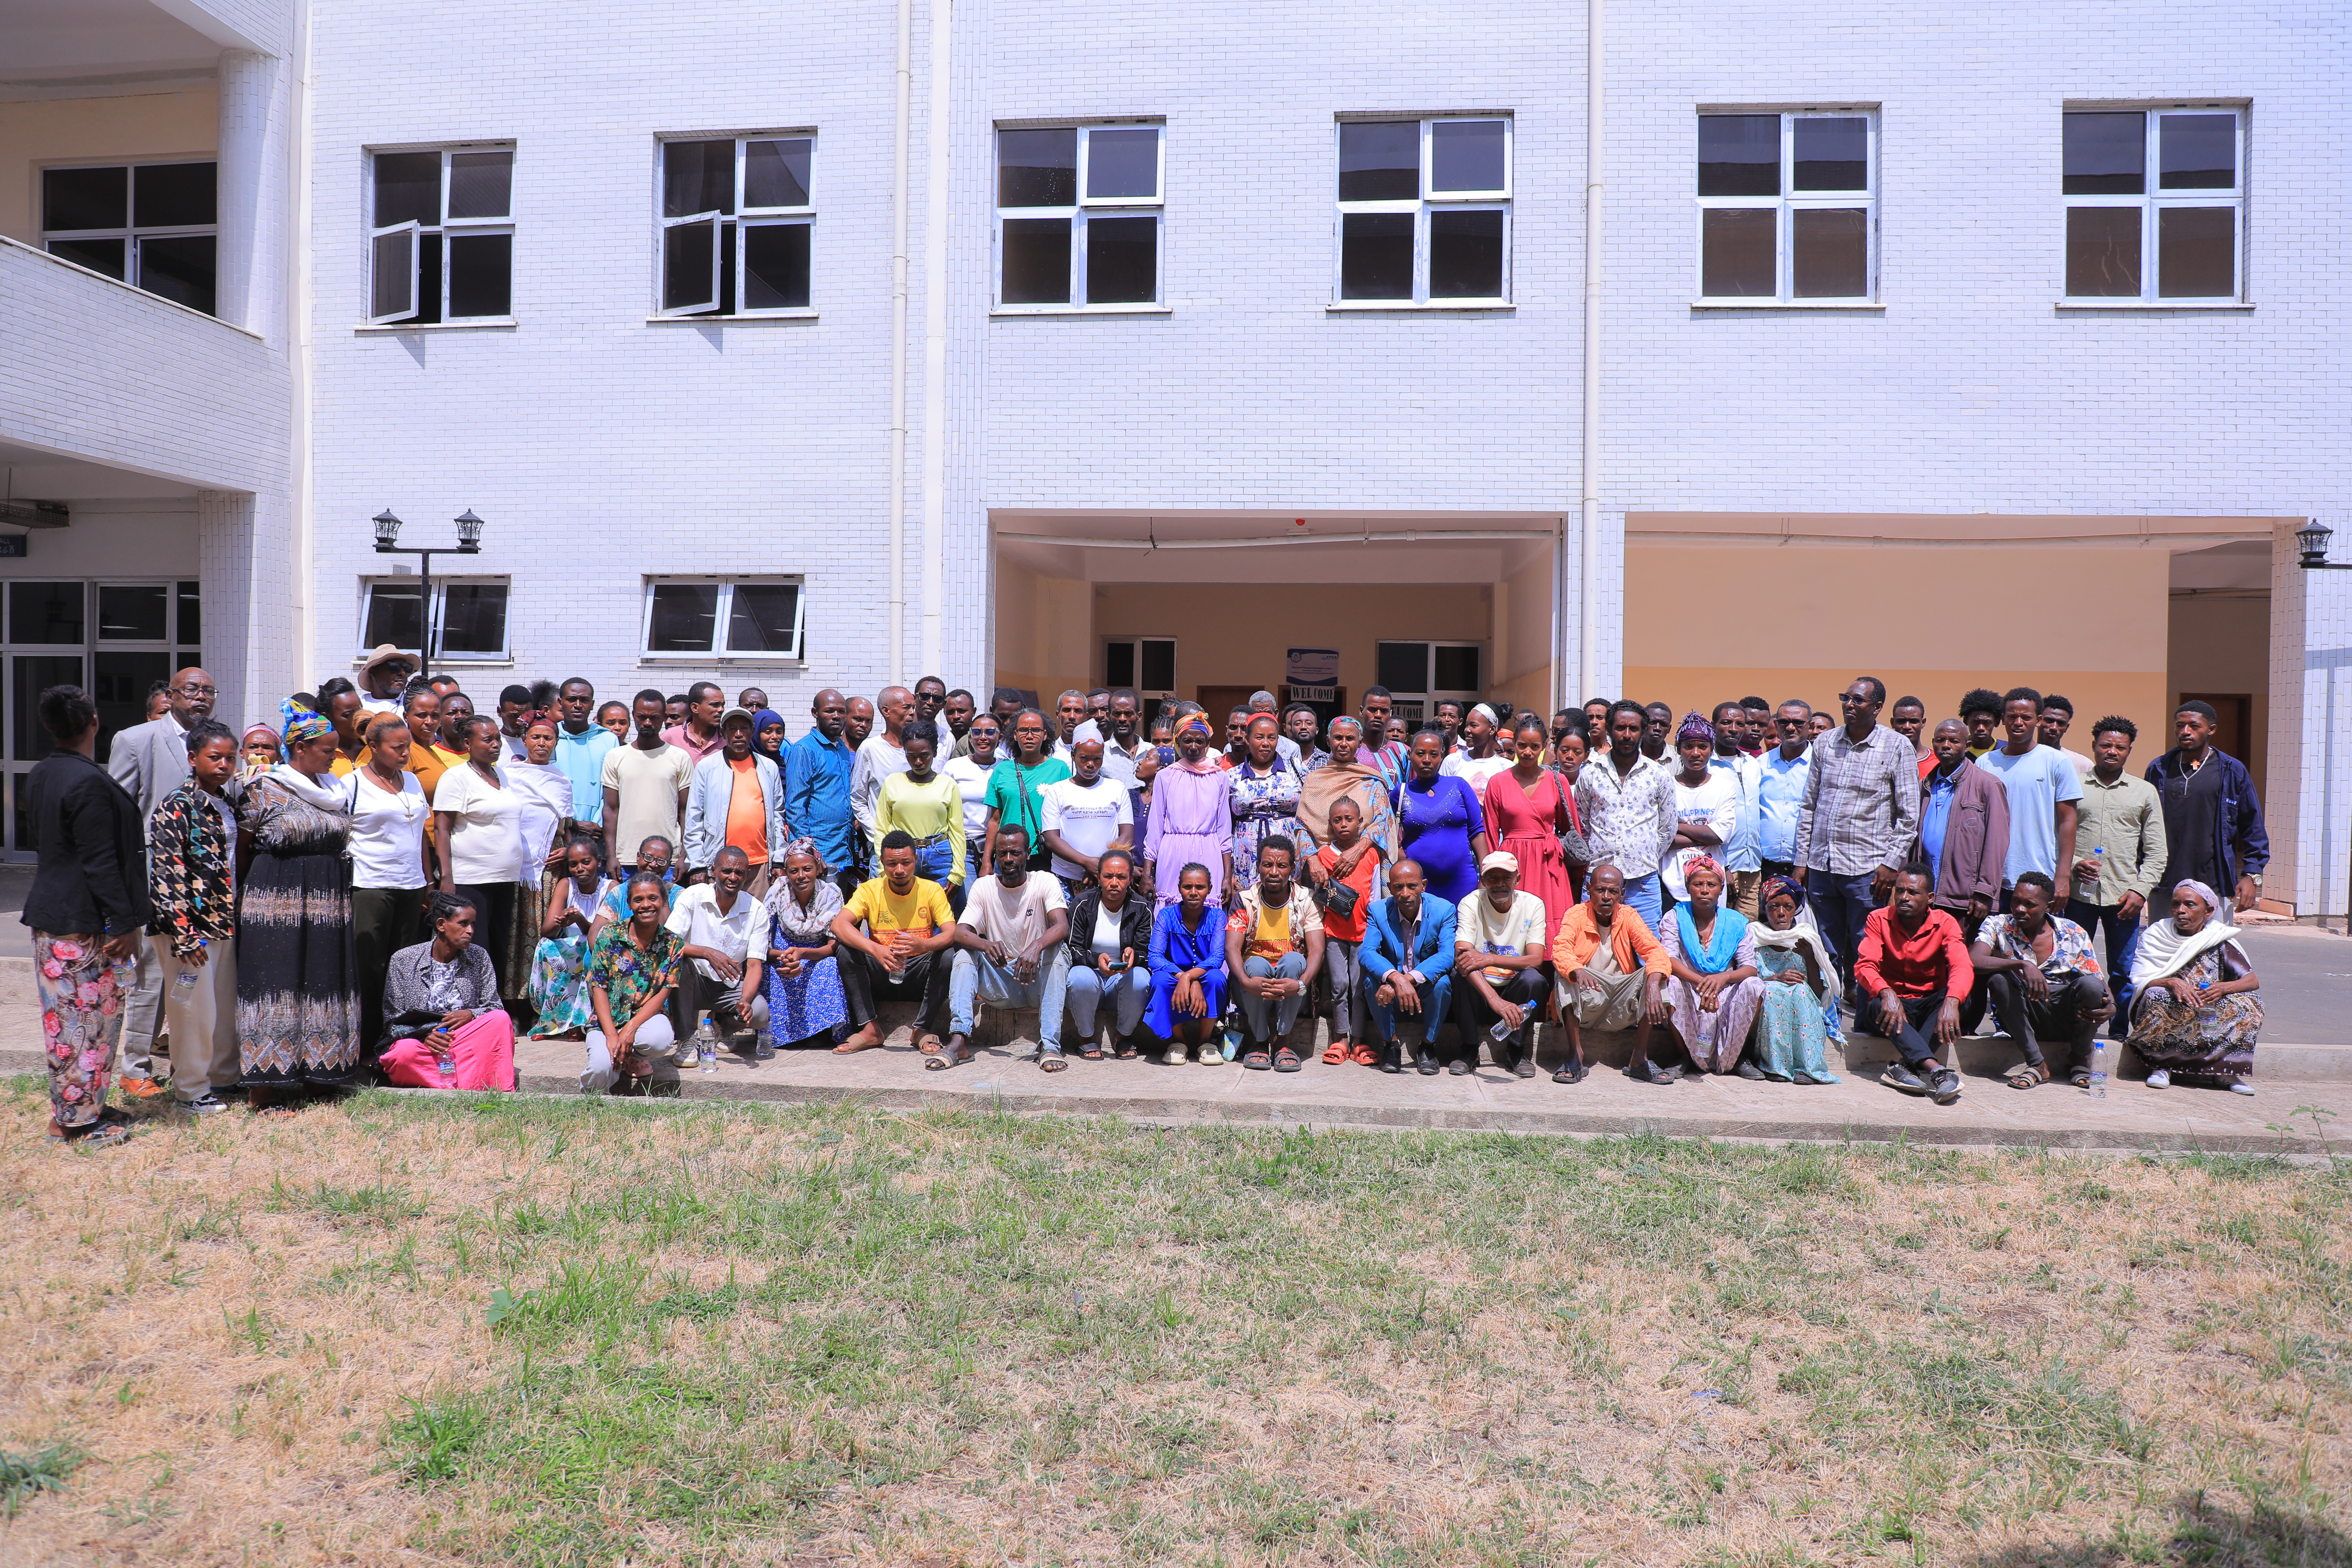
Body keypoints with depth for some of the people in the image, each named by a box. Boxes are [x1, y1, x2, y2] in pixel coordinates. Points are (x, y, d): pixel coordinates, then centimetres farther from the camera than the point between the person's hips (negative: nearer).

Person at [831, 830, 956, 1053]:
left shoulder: (931, 890, -6)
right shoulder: (870, 890, -6)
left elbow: (952, 933, -19)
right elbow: (839, 924, -22)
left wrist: (924, 945, -42)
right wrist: (875, 950, -39)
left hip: (920, 974, -1)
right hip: (881, 974, 1)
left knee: (947, 955, -30)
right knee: (846, 951, -24)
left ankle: (924, 1029, -18)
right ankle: (871, 1028, -20)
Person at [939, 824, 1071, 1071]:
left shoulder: (1045, 882, -6)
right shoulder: (984, 887, 0)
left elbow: (1062, 927, -23)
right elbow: (960, 933, -12)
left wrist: (1037, 947, -45)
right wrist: (986, 945, -35)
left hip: (1039, 982, -2)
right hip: (1000, 983, 2)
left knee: (1058, 949, -30)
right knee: (964, 952, -20)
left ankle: (1050, 1045, -38)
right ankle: (959, 1042, -33)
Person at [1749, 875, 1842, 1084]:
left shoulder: (1806, 939, 8)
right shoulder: (1754, 937, 3)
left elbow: (1819, 992, 3)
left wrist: (1810, 957, -10)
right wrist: (1776, 978, -22)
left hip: (1803, 1007, 2)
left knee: (1800, 991, -29)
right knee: (1774, 990, -31)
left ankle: (1808, 1067, -33)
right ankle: (1776, 1065, -30)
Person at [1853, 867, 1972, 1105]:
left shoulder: (1945, 924, -4)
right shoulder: (1879, 920, -4)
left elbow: (1962, 967, -21)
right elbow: (1865, 966, -17)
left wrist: (1951, 1002, -43)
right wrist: (1887, 994, -40)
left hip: (1930, 1008, 1)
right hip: (1892, 1004, -1)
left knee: (1960, 995, -29)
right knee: (1879, 1005, -34)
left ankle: (1907, 1067, -40)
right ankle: (1936, 1070, -51)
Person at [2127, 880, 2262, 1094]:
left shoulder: (2219, 941, 1)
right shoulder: (2156, 936, -3)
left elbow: (2254, 981, -7)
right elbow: (2139, 981, -12)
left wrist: (2224, 988, -27)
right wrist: (2170, 982, -32)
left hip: (2210, 1018, 2)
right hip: (2167, 1017, -2)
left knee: (2249, 1004, -22)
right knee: (2155, 996, -32)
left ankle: (2224, 1070, -16)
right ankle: (2161, 1066, -18)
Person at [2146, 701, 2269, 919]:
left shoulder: (2233, 771, 4)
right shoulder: (2158, 770, 9)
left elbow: (2254, 828, 6)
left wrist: (2252, 876, -2)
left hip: (2214, 886, -2)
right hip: (2163, 887, 2)